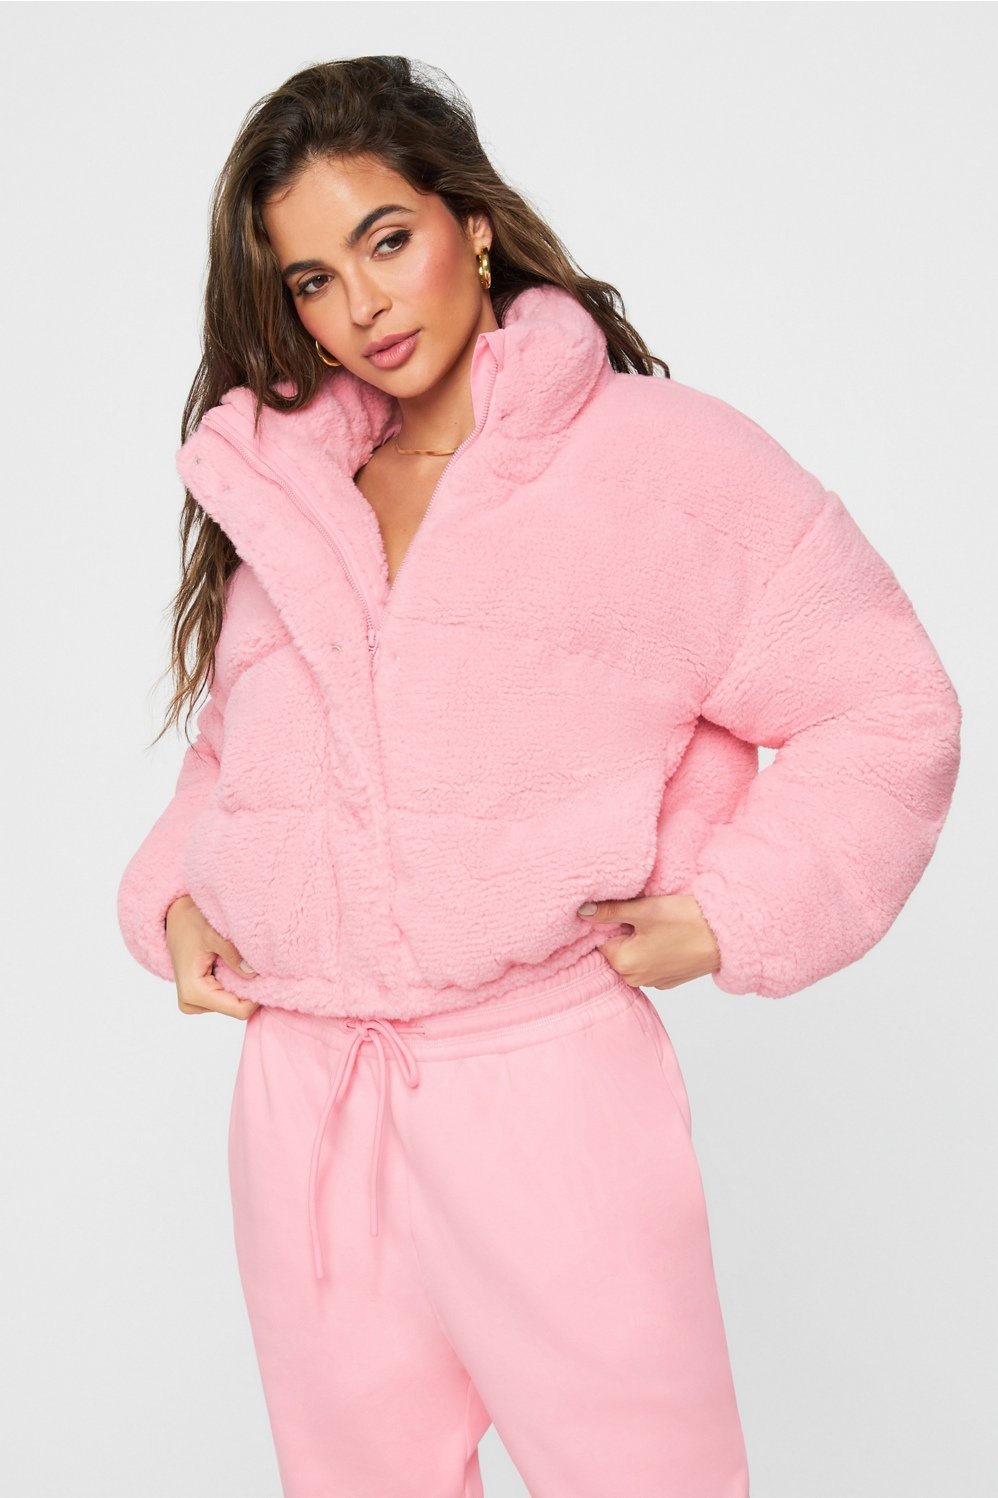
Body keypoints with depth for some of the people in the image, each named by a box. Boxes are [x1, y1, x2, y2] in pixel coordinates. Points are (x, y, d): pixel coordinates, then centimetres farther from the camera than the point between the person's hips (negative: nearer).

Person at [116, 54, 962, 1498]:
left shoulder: (664, 457, -3)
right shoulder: (278, 491, 12)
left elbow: (888, 710, -2)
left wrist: (728, 916, -9)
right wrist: (173, 897, 6)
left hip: (548, 1088, -4)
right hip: (300, 1095, 5)